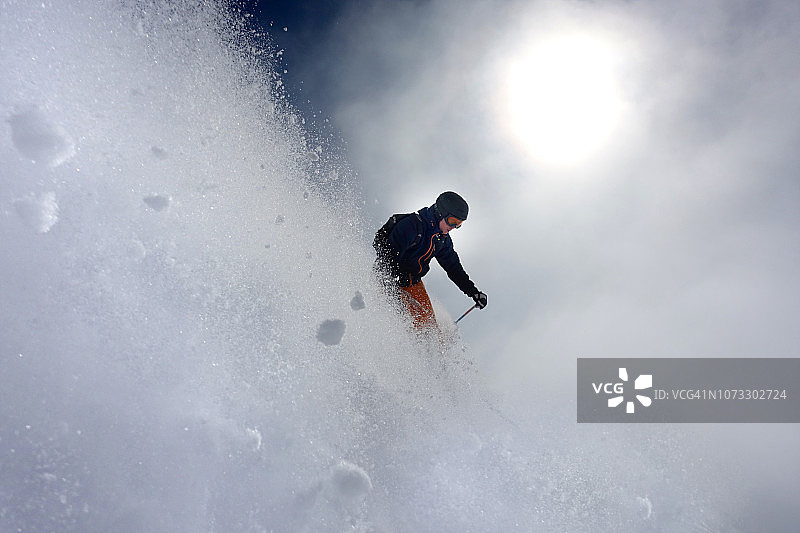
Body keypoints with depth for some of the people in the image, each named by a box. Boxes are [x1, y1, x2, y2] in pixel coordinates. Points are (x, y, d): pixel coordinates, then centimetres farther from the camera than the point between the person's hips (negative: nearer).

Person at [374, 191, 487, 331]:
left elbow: (453, 267, 16)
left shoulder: (443, 238, 6)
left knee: (428, 321, 2)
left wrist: (474, 292, 11)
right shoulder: (411, 225, -22)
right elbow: (389, 257, -27)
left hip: (413, 282, 8)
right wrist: (392, 290, -34)